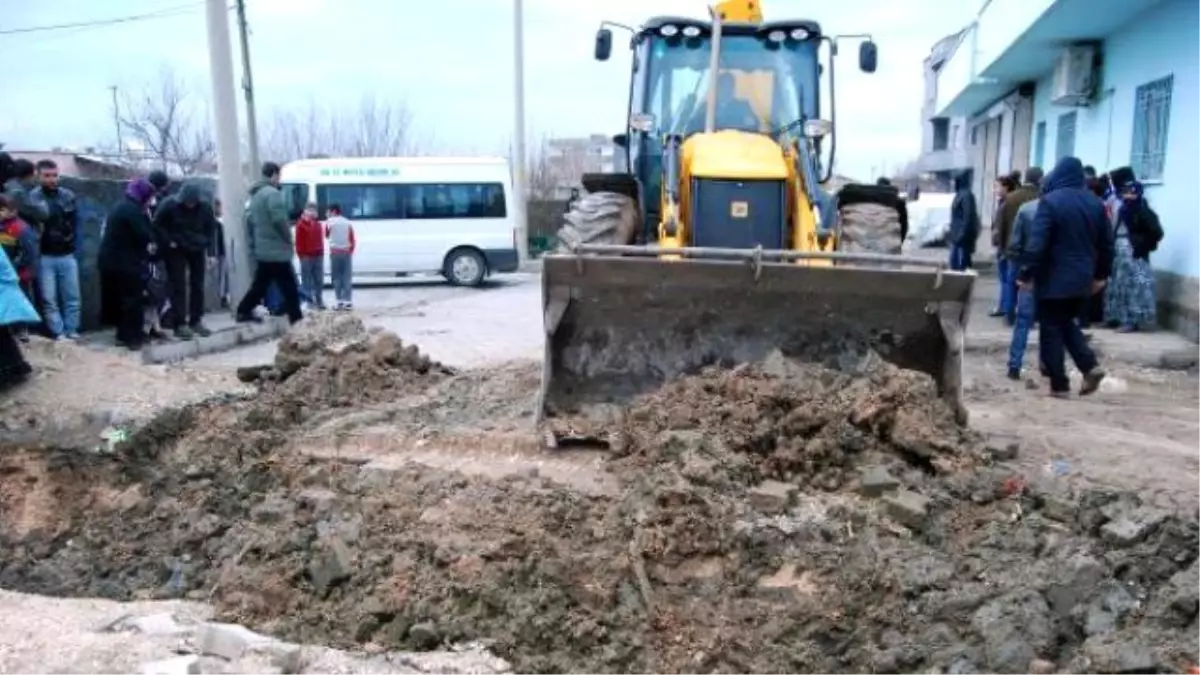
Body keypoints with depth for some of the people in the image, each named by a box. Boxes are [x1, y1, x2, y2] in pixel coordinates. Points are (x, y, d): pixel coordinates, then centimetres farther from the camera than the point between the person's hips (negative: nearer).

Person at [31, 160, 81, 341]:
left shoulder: (68, 196, 4)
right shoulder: (32, 197, -7)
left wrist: (74, 246, 3)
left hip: (67, 255, 3)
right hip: (45, 257, -3)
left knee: (73, 297, 8)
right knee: (49, 299, 3)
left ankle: (71, 331, 18)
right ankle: (58, 333, 10)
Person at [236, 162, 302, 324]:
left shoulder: (255, 195, 17)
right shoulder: (272, 193, -14)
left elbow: (250, 220, 22)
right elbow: (279, 220, -22)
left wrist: (256, 241, 26)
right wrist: (288, 238, -10)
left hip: (262, 250, 9)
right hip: (276, 250, -9)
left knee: (260, 283, 18)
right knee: (289, 288, -5)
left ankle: (244, 311, 20)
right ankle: (297, 320, -4)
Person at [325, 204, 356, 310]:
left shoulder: (329, 221, 1)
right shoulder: (348, 222, 7)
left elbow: (326, 235, 17)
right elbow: (352, 240, 4)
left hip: (335, 252, -2)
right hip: (346, 252, 2)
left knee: (337, 277, 3)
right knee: (347, 277, 1)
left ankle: (340, 301, -2)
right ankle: (348, 301, -4)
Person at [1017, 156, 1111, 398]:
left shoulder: (1050, 201, -12)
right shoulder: (1095, 203, 9)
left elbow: (1036, 242, -19)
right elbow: (1106, 243, 14)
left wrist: (1027, 273, -13)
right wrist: (1101, 274, 23)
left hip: (1054, 279, -7)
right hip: (1082, 278, 7)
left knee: (1051, 330, 2)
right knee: (1067, 323, 23)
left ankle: (1059, 384, 3)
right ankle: (1090, 366, 7)